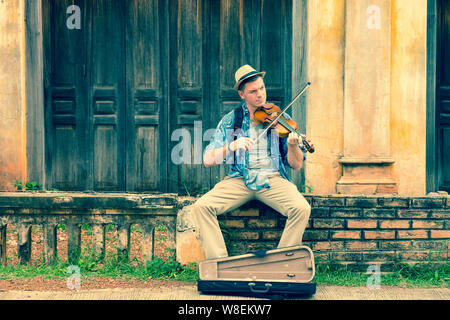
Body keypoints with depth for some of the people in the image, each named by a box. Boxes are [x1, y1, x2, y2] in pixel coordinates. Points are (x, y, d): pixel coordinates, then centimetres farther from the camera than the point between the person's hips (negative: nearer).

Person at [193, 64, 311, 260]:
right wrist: (231, 146, -17)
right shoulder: (230, 121, 10)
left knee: (302, 208, -28)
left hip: (273, 179, -1)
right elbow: (208, 160, 1)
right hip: (239, 179, 1)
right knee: (201, 207, -22)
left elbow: (296, 165, 4)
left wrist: (293, 145, -18)